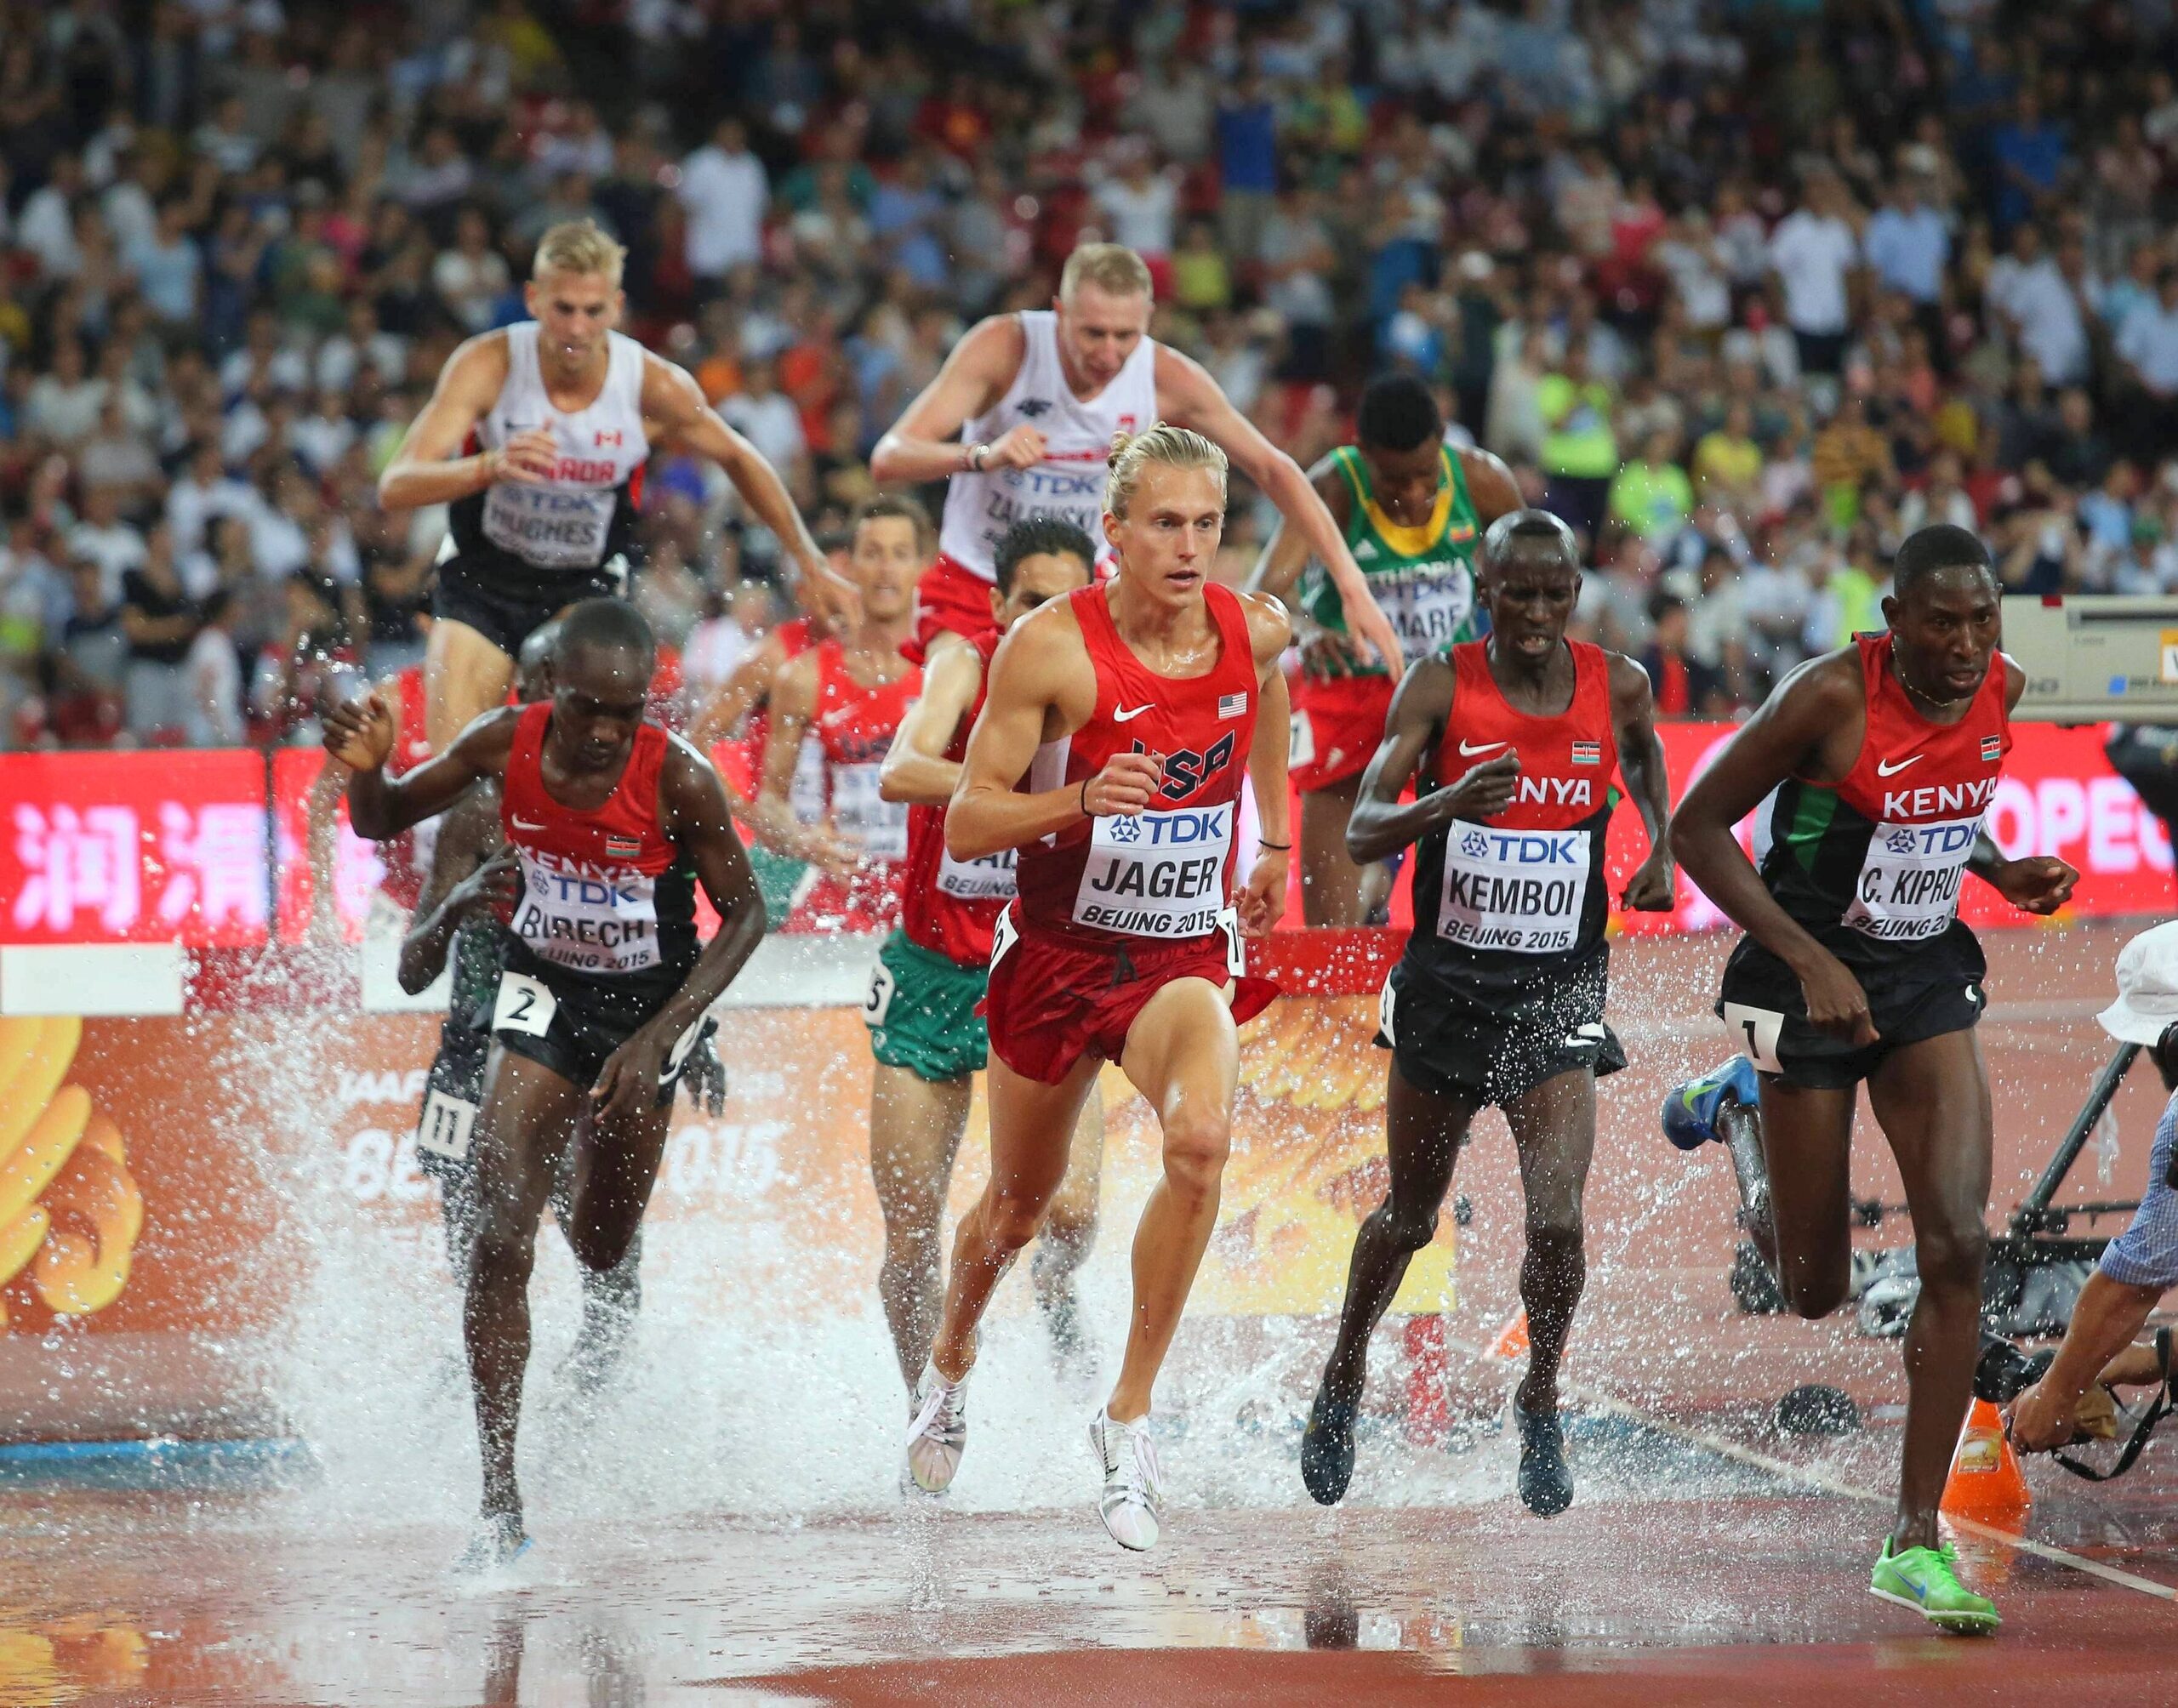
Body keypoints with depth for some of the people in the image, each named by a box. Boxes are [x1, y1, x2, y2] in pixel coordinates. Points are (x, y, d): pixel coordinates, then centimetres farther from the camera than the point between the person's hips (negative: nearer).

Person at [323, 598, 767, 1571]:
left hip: (650, 1005, -1)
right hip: (544, 989, 1)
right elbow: (385, 822, -1)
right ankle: (500, 1498, -12)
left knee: (601, 1250, 14)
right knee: (498, 1241, -15)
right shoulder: (505, 745, -18)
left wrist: (659, 1040, -22)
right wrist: (365, 771, -25)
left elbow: (744, 912, -14)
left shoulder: (678, 779, -26)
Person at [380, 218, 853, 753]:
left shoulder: (654, 385, -17)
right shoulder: (488, 364, -22)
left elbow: (738, 459, 4)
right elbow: (395, 487, -30)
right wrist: (492, 466, -49)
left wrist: (811, 565, 6)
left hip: (585, 588, 0)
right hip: (481, 580, 0)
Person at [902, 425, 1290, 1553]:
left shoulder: (1256, 632, -8)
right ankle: (950, 1361, 52)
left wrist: (1273, 841, 22)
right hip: (1060, 950, -1)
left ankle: (1129, 1417, -18)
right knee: (1020, 1198, 18)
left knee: (1201, 1138, -30)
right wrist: (1079, 801, -34)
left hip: (1188, 953, 1)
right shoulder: (1051, 646, -19)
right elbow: (965, 825, -17)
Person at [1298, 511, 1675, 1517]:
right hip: (1446, 980, 0)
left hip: (1558, 991, 1)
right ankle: (1343, 1380, 41)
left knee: (1558, 1221, -14)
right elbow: (1363, 830, -18)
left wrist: (1661, 847, 5)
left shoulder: (1616, 685, -3)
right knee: (1410, 1215, 15)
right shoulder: (1442, 686, -11)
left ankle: (1541, 1404, 12)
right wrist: (1448, 804, -37)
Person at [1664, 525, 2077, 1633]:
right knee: (1814, 1290, 7)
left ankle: (1915, 1541, -6)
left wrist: (2000, 869, -1)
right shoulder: (1833, 695, -21)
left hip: (1927, 976, 4)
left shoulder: (2000, 689, -2)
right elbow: (1697, 826, -16)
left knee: (1957, 1246, -13)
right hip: (1812, 982, -4)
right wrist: (1810, 960, -23)